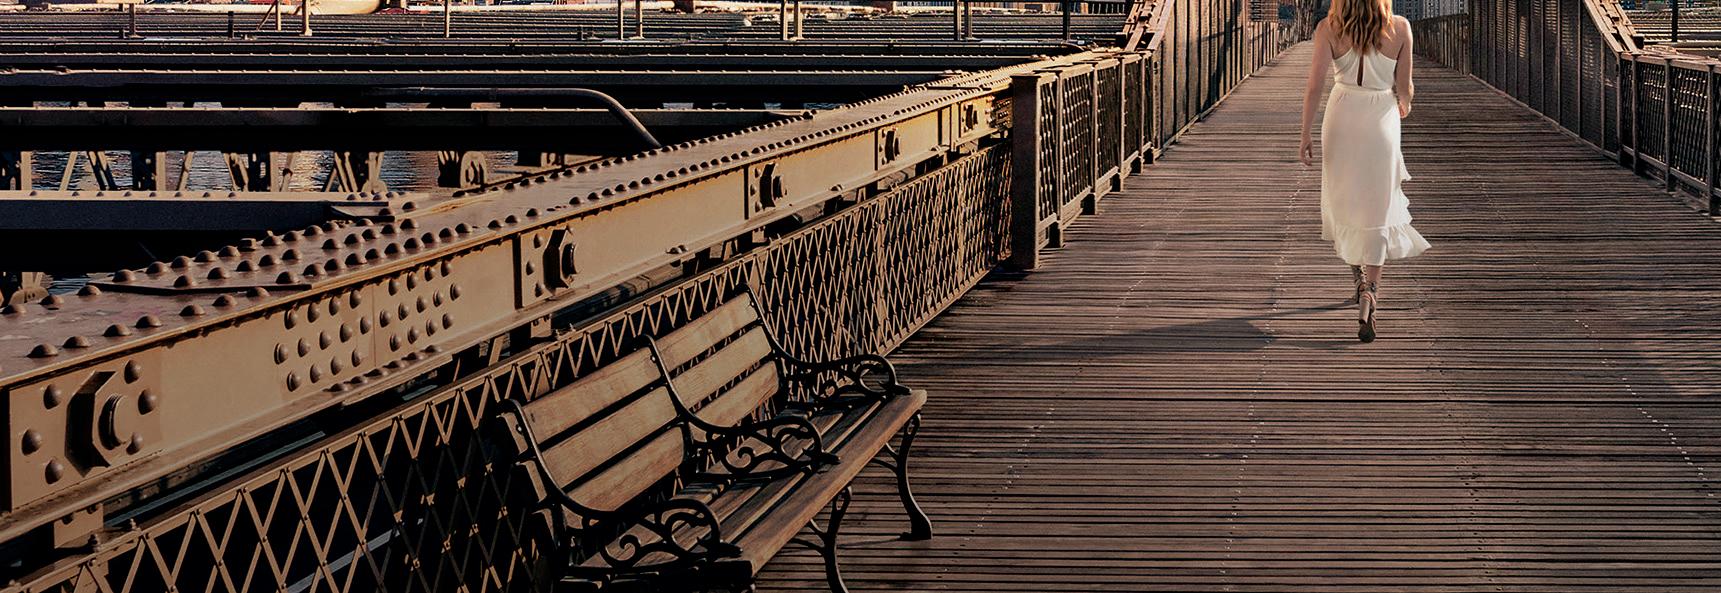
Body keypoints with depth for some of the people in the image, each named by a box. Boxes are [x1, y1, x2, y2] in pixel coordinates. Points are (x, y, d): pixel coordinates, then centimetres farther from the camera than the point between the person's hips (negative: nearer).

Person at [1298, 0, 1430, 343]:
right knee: (1376, 212, 6)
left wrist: (1305, 136, -5)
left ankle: (1358, 277, 39)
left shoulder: (1328, 28, -10)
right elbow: (1404, 88, -2)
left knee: (1344, 197, 21)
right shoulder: (1399, 29, -9)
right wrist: (1404, 104, 21)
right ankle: (1368, 293, -11)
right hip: (1382, 122, -1)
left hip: (1341, 121, 1)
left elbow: (1315, 86, -12)